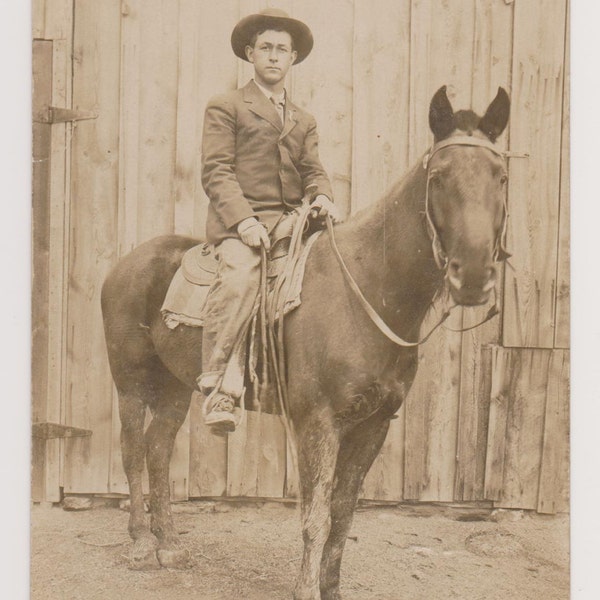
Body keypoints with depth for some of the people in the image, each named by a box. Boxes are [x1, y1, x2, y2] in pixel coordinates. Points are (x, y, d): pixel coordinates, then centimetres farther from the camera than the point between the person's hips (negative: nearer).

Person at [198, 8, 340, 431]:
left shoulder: (304, 121, 27)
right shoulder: (225, 108, 10)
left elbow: (313, 170, 16)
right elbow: (216, 171, -2)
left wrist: (323, 198, -9)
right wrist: (243, 219, -17)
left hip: (291, 222, 5)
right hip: (239, 223, -5)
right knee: (240, 276, -34)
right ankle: (215, 385, -32)